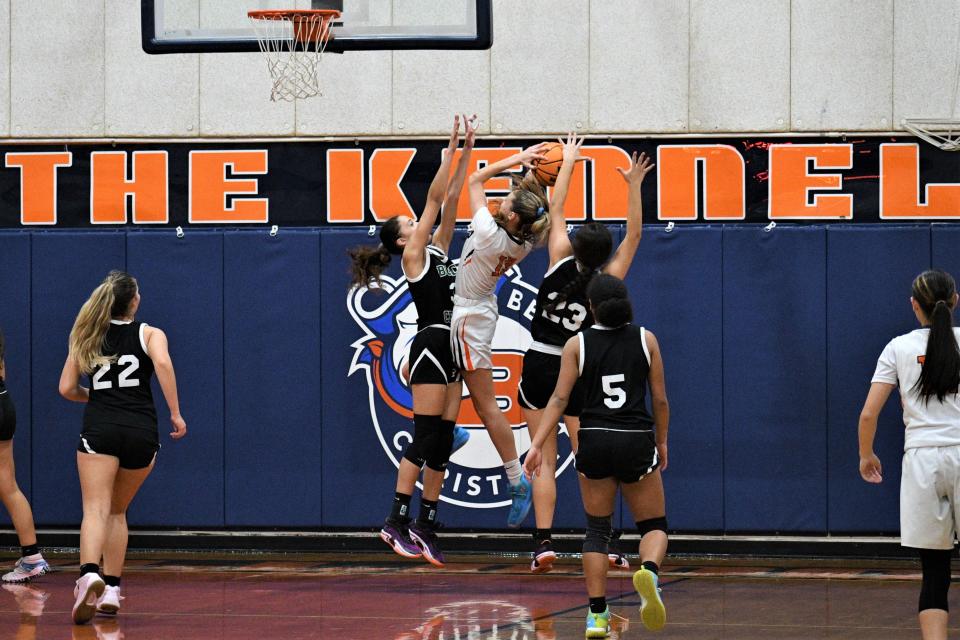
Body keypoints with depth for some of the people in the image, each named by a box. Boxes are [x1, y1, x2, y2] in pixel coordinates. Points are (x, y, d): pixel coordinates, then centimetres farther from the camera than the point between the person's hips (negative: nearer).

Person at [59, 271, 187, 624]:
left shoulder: (86, 337, 15)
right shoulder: (149, 334, 9)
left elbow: (67, 389, 12)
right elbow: (163, 363, -13)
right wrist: (175, 413, -10)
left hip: (99, 427, -1)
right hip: (141, 430, 1)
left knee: (96, 510, -13)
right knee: (117, 512, 19)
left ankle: (89, 575, -40)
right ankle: (111, 590, 16)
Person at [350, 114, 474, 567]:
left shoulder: (437, 250, 18)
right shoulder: (413, 255, -3)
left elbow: (451, 200, 14)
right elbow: (435, 199, -8)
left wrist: (467, 151, 10)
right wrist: (452, 150, -8)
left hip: (451, 350, 8)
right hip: (432, 345, -8)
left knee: (443, 439, 5)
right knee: (426, 436, -11)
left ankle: (426, 525, 6)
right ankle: (397, 521, -9)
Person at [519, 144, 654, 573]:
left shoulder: (560, 262, -8)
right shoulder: (607, 281, -9)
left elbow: (556, 210, 3)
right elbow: (634, 235, -1)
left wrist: (568, 162, 12)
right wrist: (634, 186, -1)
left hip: (538, 366, 0)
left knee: (544, 459, 2)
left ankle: (543, 542, -7)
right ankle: (608, 543, -4)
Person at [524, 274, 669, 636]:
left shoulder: (577, 344, 1)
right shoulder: (646, 340, 2)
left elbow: (559, 398, -7)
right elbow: (660, 399, 4)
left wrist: (537, 444, -8)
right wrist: (662, 443, 17)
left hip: (594, 443, 1)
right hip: (637, 443, -1)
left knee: (597, 530, 12)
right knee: (654, 525, 10)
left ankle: (597, 615, 4)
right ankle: (649, 571, -24)